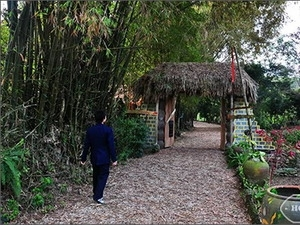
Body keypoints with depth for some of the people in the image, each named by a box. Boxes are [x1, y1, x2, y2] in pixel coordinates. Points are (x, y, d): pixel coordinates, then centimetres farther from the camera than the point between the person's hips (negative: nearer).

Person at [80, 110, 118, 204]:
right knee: (103, 176, 2)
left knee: (96, 175, 18)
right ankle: (98, 196, -6)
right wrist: (114, 159, -6)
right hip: (104, 158, -4)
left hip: (94, 158, 5)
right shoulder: (108, 130, -14)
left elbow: (86, 145, 2)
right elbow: (111, 146, -13)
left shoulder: (90, 130, -1)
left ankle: (96, 193, 30)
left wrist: (83, 158, 10)